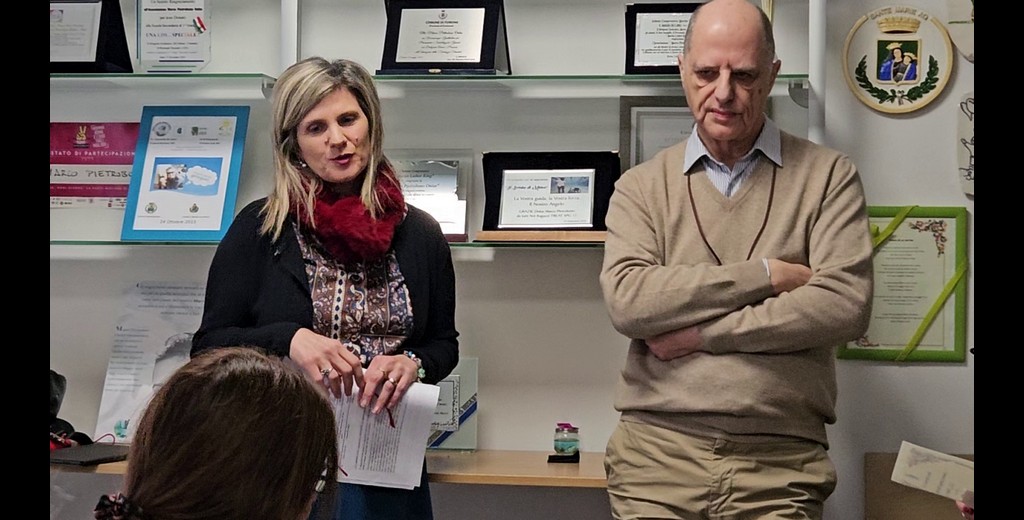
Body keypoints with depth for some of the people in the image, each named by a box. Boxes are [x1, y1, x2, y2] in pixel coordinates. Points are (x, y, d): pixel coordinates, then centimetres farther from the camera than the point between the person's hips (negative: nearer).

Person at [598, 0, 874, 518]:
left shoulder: (828, 175, 4)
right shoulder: (641, 186, 6)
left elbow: (845, 305, -9)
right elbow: (626, 301, -9)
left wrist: (700, 334, -10)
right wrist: (764, 275, -11)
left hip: (782, 460, -1)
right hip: (656, 453, 1)